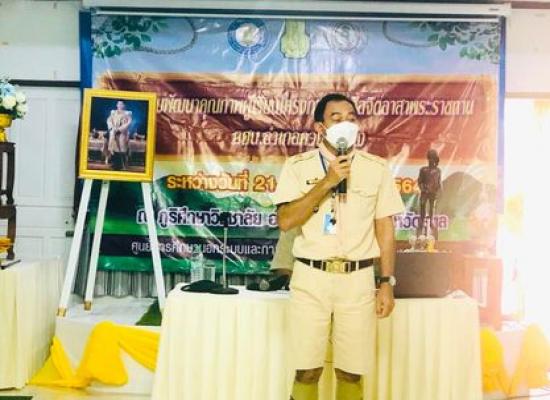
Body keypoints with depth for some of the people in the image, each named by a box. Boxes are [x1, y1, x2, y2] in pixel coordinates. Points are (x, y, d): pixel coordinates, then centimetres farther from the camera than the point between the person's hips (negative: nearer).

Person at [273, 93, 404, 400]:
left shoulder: (377, 168, 5)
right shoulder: (298, 166, 1)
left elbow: (385, 228, 6)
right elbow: (286, 221, -9)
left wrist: (387, 283, 1)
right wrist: (327, 182, -14)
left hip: (358, 279, 1)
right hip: (311, 278, -1)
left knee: (351, 372, 6)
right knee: (307, 371, 5)